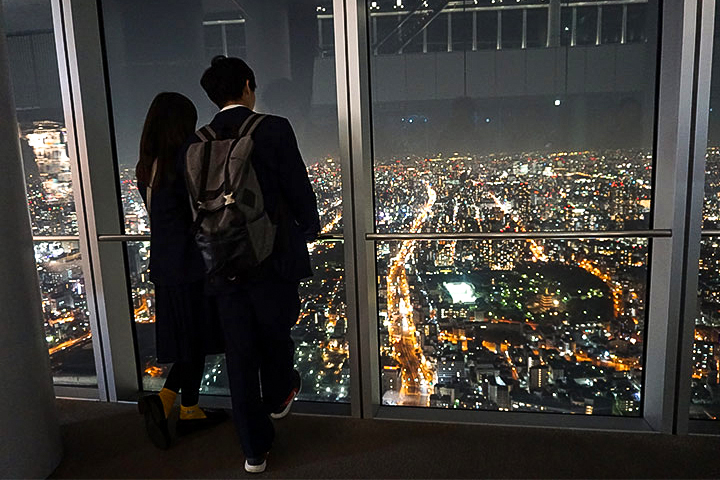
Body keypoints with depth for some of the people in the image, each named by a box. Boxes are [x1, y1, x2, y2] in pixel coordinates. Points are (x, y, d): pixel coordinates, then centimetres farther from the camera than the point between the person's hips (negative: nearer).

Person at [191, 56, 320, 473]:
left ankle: (255, 448, 23)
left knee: (241, 353, 12)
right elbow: (299, 189, -9)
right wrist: (309, 228, 11)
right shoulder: (274, 129, -11)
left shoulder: (199, 141, 0)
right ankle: (278, 396, 49)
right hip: (273, 258, -3)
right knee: (276, 333, 22)